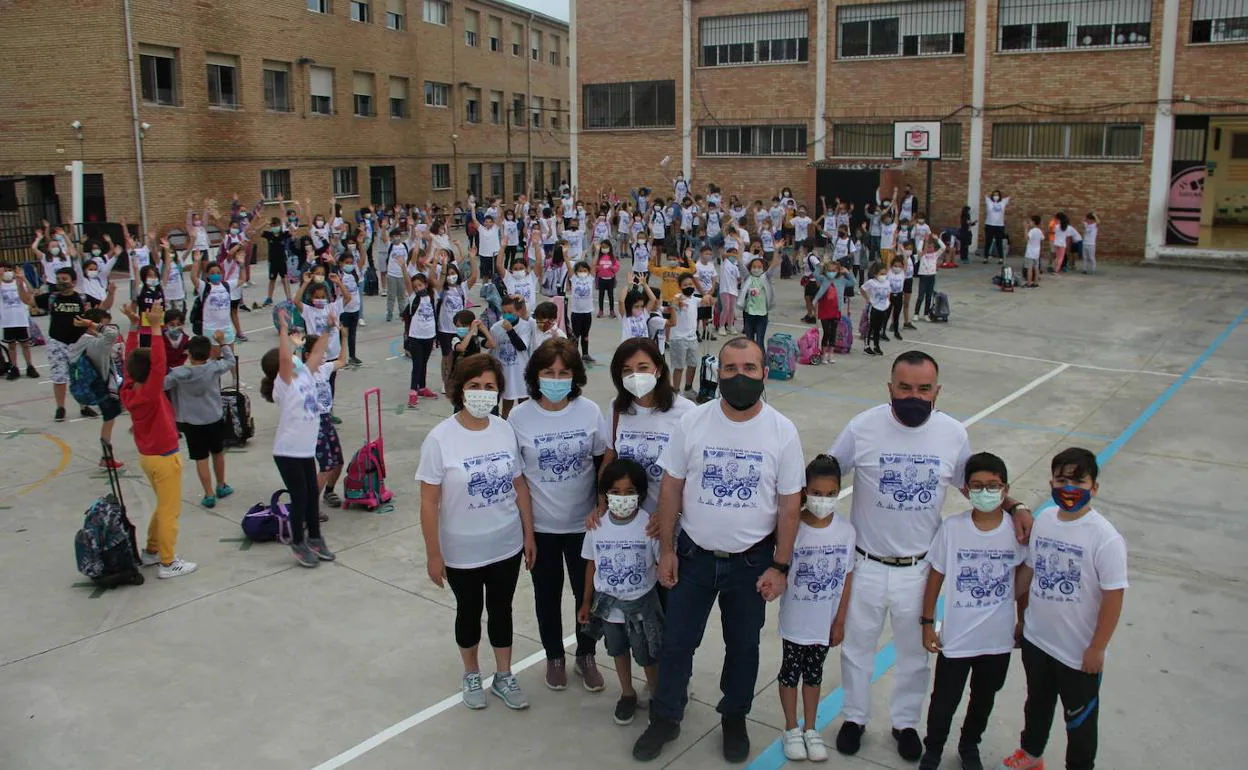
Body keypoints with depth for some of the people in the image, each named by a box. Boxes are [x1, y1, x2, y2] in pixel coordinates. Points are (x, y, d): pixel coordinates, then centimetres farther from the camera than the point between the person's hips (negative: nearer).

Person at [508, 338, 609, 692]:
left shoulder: (590, 411, -9)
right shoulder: (519, 417, -11)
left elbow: (603, 463, 1)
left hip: (583, 521, 1)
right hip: (540, 525, 0)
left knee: (587, 592, 12)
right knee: (547, 593, 16)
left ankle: (586, 656, 36)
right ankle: (554, 657, 38)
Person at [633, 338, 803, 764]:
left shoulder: (783, 432, -11)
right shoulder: (692, 421, -10)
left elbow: (789, 505, -5)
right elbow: (671, 488, -3)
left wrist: (780, 566, -6)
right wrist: (666, 549, -2)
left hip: (752, 561, 0)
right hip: (693, 556, 0)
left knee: (743, 647, 17)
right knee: (676, 643, 12)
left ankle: (734, 718, 40)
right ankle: (665, 718, 33)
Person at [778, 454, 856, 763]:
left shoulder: (846, 530, -11)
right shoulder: (792, 529, -20)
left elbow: (846, 578, -3)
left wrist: (839, 621, 0)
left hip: (825, 622, 2)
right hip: (795, 620, -2)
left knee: (814, 673, 20)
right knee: (791, 671, 15)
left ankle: (810, 729, 37)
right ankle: (791, 730, 34)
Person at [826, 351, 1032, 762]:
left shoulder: (953, 434, -9)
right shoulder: (863, 427, -15)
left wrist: (1014, 507, -8)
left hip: (918, 569, 2)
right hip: (866, 565, -1)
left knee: (914, 652, 20)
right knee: (857, 646, 18)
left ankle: (905, 721, 44)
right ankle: (854, 717, 42)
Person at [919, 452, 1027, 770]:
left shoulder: (1018, 528, -12)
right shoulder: (951, 528, -16)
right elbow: (936, 576, -6)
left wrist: (1022, 620, 10)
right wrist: (927, 623, -2)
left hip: (999, 638, 2)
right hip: (956, 637, -2)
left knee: (984, 698, 22)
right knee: (944, 700, 11)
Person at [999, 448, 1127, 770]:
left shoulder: (1105, 538, -22)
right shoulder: (1043, 523, -6)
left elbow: (1114, 597, -18)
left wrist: (1097, 649, -14)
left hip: (1079, 652, -5)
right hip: (1036, 639, 5)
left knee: (1080, 719, 16)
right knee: (1037, 703, 28)